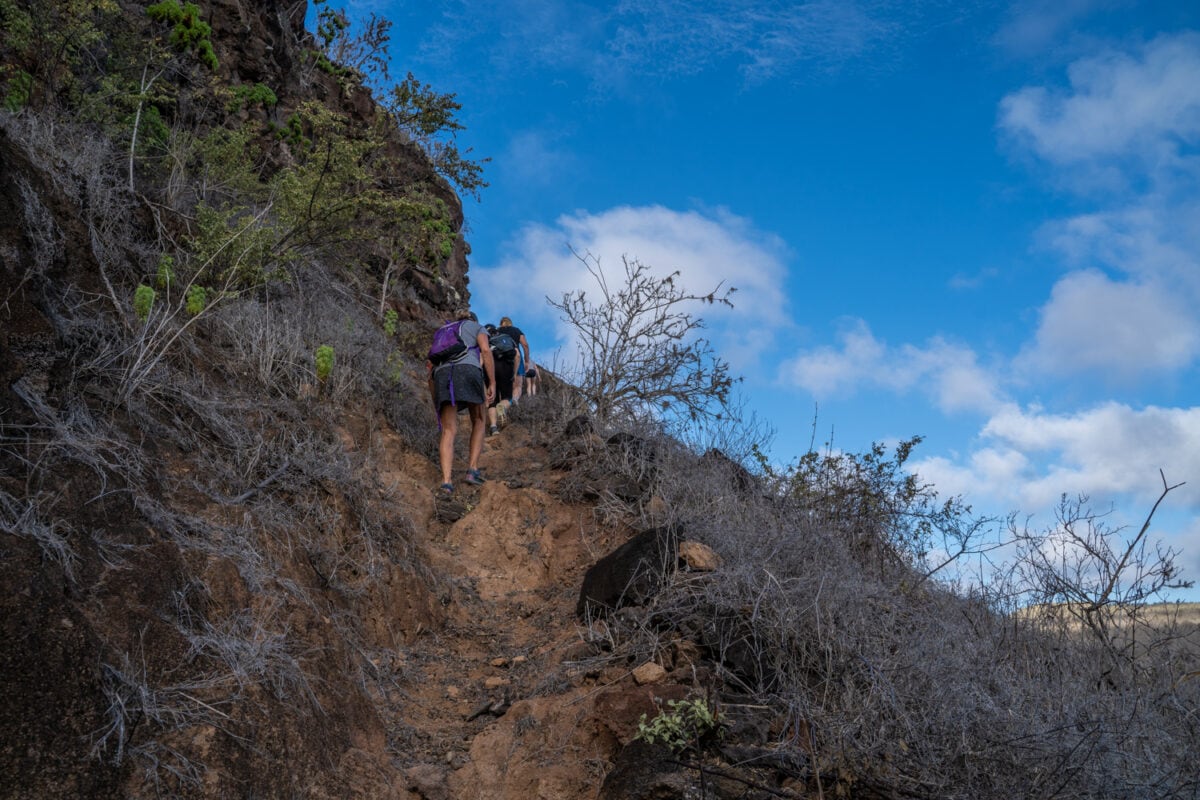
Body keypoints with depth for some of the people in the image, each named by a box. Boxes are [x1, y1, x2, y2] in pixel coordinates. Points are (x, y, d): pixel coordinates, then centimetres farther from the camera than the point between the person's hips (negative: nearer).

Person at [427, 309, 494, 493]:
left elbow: (429, 364, 26)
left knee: (448, 431, 0)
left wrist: (435, 400, 28)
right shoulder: (478, 328, 25)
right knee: (479, 421, 18)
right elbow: (485, 350, 4)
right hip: (468, 371, -3)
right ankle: (473, 469, 4)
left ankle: (446, 480, -17)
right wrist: (492, 384, 1)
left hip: (442, 374, 3)